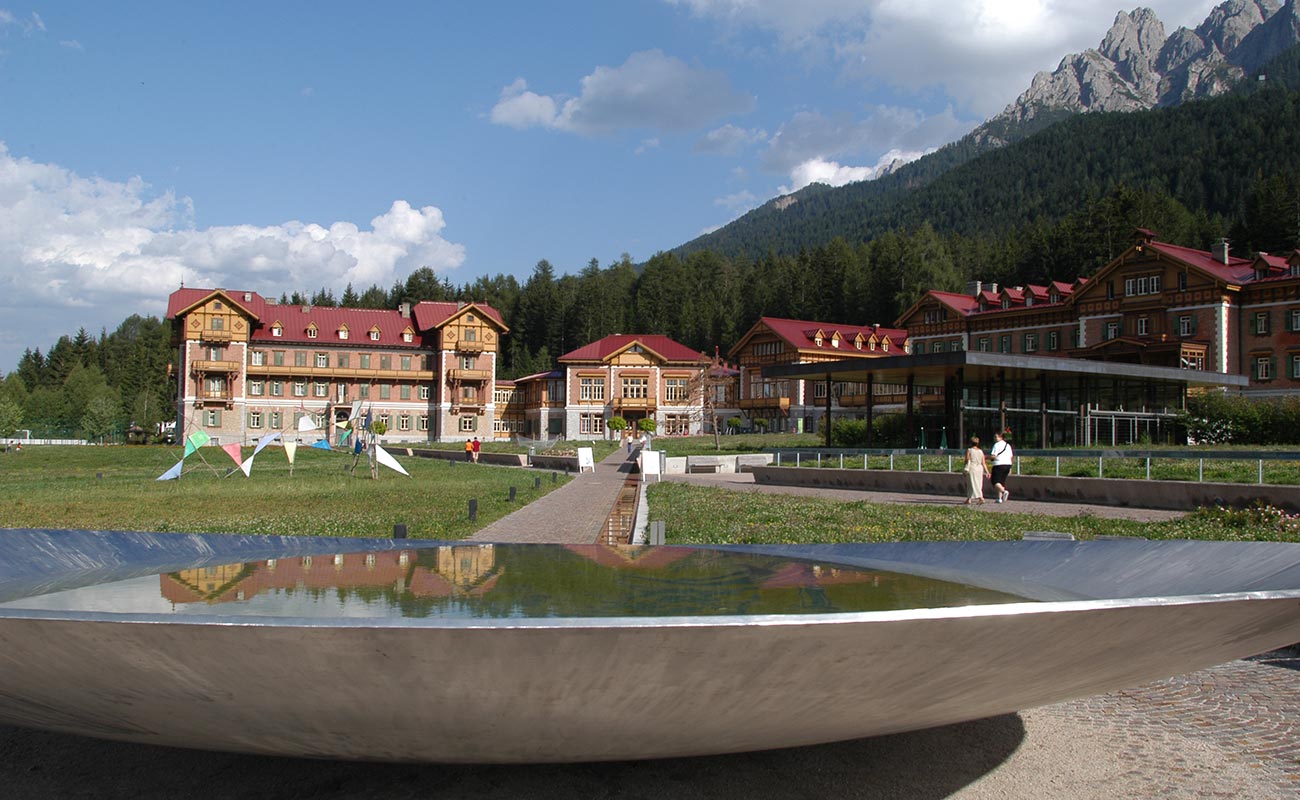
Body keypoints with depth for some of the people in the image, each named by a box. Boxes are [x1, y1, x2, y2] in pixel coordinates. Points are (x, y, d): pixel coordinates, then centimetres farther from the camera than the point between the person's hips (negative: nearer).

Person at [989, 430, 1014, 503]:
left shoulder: (997, 444, -8)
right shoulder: (1008, 445, 15)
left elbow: (993, 456, -16)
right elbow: (1011, 457, 16)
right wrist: (1010, 468, 21)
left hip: (999, 465, -8)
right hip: (1007, 464, 8)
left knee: (995, 481, -5)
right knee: (1002, 481, 13)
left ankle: (1004, 491, -28)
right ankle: (1000, 498, 9)